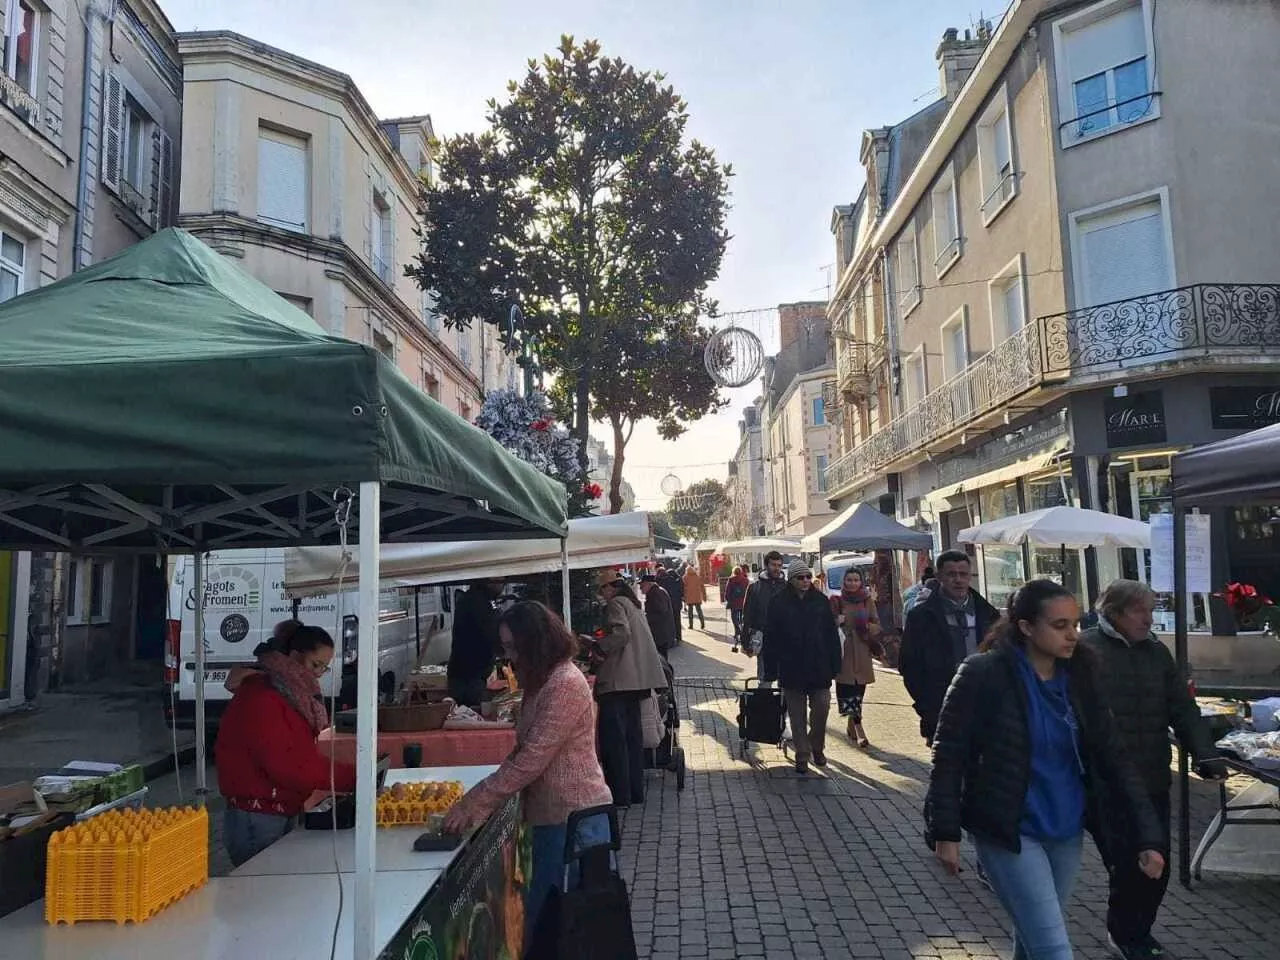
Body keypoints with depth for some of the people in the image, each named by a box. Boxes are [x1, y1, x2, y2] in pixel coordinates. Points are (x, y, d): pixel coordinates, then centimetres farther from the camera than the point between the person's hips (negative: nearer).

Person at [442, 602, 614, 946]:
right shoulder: (542, 682, 11)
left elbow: (531, 761, -23)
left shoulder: (565, 684, -20)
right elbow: (522, 754, 12)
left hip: (574, 818, -9)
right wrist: (477, 800, 3)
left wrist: (473, 804, -18)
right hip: (554, 816, 9)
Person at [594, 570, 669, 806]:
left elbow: (621, 634, -22)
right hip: (636, 679, 10)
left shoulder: (615, 604, -8)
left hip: (617, 680, -10)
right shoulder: (633, 604, 20)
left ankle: (620, 795, -2)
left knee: (613, 740, -4)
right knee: (632, 736, 13)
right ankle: (636, 792, 19)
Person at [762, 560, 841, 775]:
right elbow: (771, 639, -2)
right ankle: (802, 756, 19)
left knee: (821, 709, 1)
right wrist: (770, 670, -5)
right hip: (791, 670, -1)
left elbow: (832, 635, 4)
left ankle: (817, 748, 26)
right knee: (797, 716, 6)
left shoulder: (820, 601, 2)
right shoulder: (779, 603, -3)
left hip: (819, 668, 1)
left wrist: (834, 666, 1)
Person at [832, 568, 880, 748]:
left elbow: (877, 626, 8)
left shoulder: (868, 601, 9)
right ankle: (859, 731, -8)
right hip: (843, 652, -2)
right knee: (848, 692, -9)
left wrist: (867, 626, -13)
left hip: (862, 653, 2)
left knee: (858, 692, 7)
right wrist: (836, 622, -15)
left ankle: (851, 726, 23)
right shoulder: (836, 601, 3)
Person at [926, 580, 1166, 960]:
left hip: (1066, 832, 5)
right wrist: (945, 832, -13)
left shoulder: (1079, 676, -1)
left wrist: (1147, 833, -5)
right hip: (1008, 832, -5)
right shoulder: (983, 675, -16)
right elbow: (949, 755, -12)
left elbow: (1112, 755, 1)